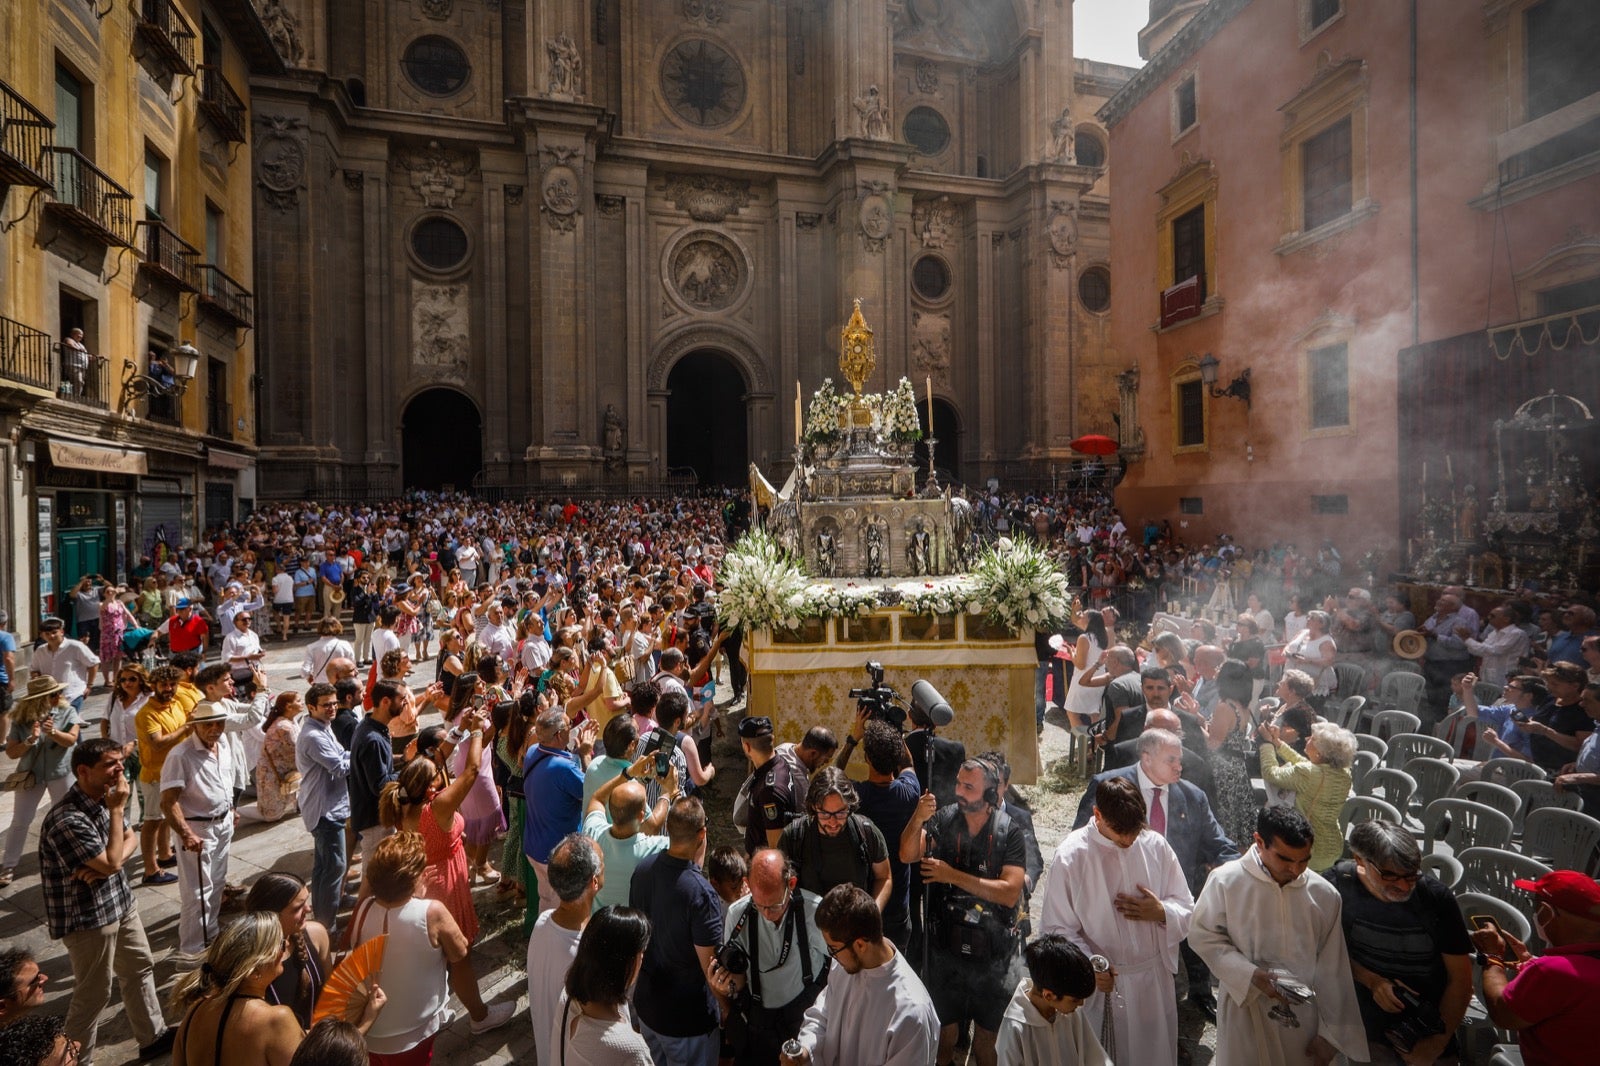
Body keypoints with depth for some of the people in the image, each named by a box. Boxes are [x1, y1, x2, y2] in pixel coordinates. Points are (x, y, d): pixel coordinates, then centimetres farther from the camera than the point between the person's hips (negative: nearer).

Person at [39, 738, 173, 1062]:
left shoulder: (104, 798, -4)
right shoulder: (67, 820, -29)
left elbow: (128, 840, 7)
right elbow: (112, 862, -25)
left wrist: (104, 865, -15)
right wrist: (117, 810, -25)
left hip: (120, 902, 8)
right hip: (87, 918, -8)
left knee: (140, 967, 20)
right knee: (93, 994, 7)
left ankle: (154, 1036, 36)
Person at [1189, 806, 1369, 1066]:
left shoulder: (1325, 895, -5)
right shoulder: (1225, 881, -14)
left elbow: (1332, 973, 2)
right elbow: (1203, 937, -6)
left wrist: (1330, 1033, 6)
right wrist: (1251, 975, -18)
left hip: (1304, 1020, 2)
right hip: (1246, 1015, -2)